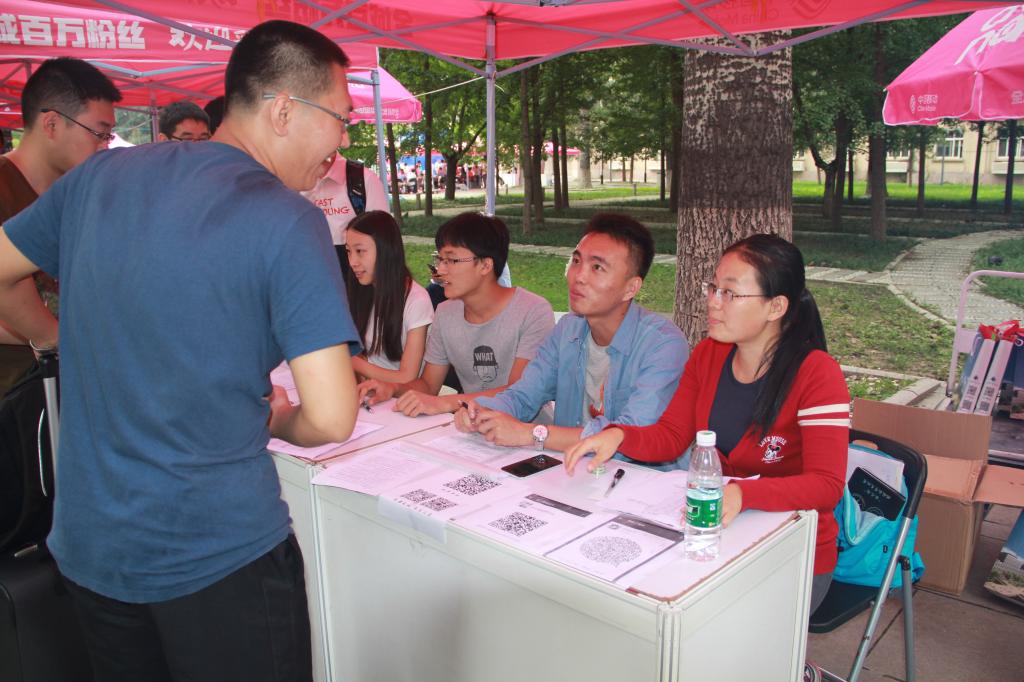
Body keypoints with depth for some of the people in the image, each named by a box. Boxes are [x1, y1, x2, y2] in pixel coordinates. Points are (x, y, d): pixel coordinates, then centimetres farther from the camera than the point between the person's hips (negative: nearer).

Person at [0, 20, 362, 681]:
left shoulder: (102, 175, 0)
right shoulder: (287, 221, -18)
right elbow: (331, 418, -22)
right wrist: (275, 421, 0)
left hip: (87, 546, 6)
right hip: (220, 555, -6)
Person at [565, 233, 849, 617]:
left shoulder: (816, 375, -19)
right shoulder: (708, 355, 1)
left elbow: (827, 485, -24)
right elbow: (670, 437, 4)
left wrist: (742, 494, -41)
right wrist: (618, 436, -18)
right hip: (717, 532, 5)